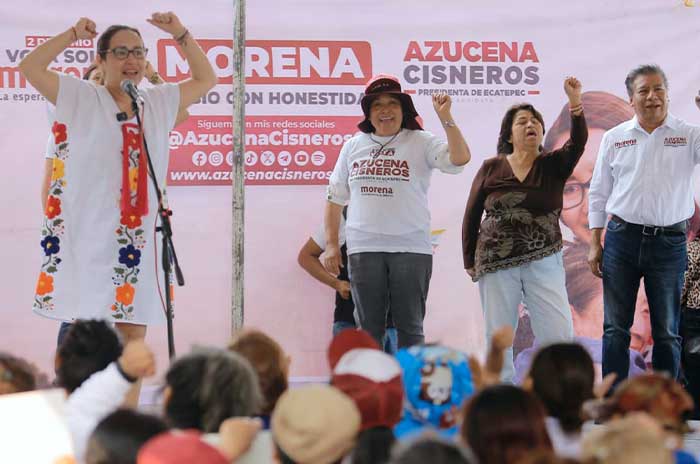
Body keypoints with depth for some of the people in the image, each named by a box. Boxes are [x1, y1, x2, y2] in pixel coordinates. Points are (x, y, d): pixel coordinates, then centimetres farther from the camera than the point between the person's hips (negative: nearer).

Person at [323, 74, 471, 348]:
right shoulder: (354, 146, 12)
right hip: (363, 250, 3)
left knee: (410, 328, 2)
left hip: (411, 249, -3)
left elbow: (460, 158, -14)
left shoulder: (421, 143, 1)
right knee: (369, 329, 7)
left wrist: (445, 118, -21)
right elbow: (336, 197, 16)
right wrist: (331, 244, 10)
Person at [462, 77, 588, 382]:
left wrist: (575, 102, -29)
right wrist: (469, 262, 7)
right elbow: (471, 217, 8)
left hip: (543, 262, 0)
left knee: (559, 334, -6)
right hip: (496, 264, 0)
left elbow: (577, 144, -16)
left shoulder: (553, 166, 3)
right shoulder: (490, 169, 3)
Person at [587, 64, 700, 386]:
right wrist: (595, 244, 6)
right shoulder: (614, 138, 6)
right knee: (615, 327, 3)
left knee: (666, 331, 6)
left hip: (669, 241, -1)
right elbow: (598, 193, 10)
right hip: (622, 238, 1)